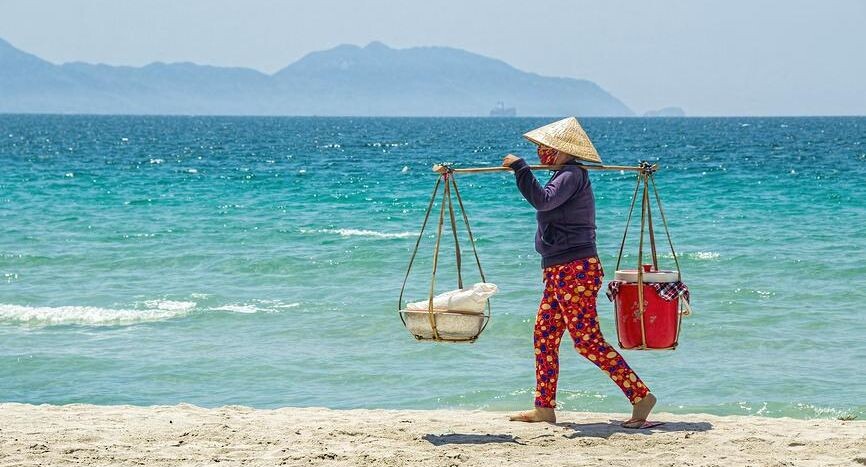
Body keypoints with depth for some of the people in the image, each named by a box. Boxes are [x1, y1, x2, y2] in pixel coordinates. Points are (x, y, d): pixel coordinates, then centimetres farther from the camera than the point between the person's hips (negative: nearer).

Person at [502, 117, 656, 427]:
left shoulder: (572, 175, -14)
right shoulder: (566, 175, 17)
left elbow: (543, 201, -29)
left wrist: (520, 168, -26)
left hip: (574, 271, -11)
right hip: (560, 272, 11)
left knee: (588, 341, -11)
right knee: (544, 336, 11)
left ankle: (641, 396, -10)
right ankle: (544, 408, 15)